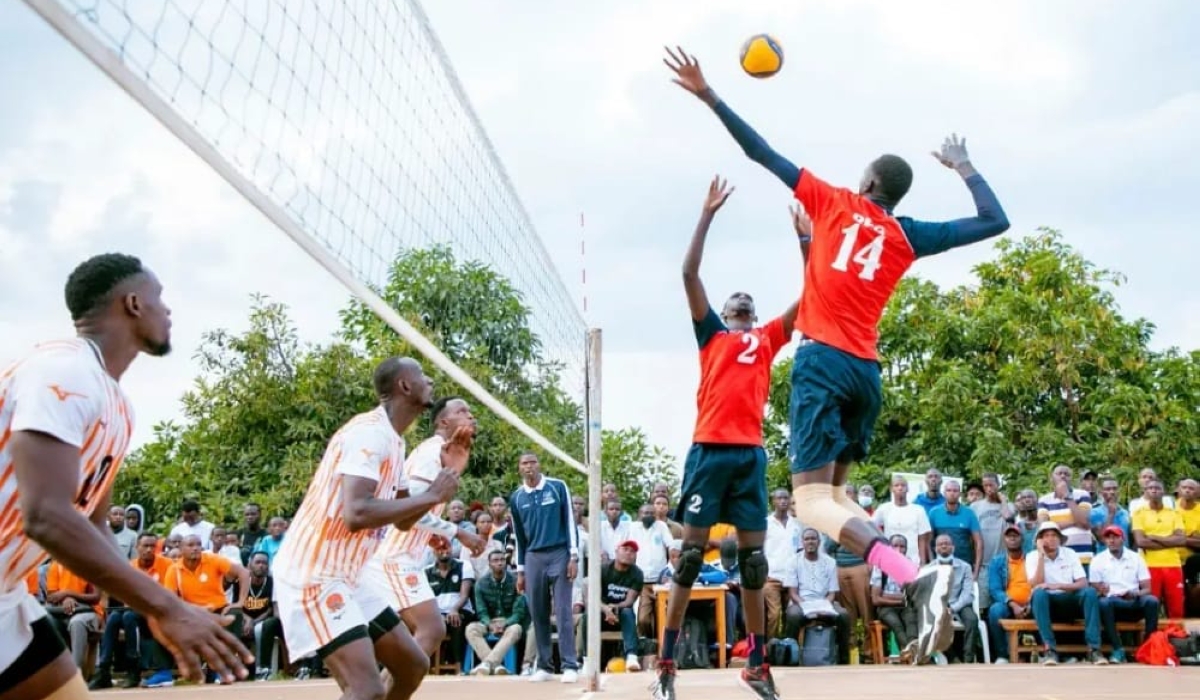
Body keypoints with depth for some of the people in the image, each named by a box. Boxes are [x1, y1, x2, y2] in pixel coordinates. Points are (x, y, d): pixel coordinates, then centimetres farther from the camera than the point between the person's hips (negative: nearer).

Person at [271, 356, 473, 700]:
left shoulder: (393, 441, 12)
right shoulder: (370, 431, -18)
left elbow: (403, 520, 20)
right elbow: (356, 515, -32)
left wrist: (447, 475, 9)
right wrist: (431, 496, -21)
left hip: (346, 577, 10)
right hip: (312, 576, -10)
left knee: (413, 665, 14)